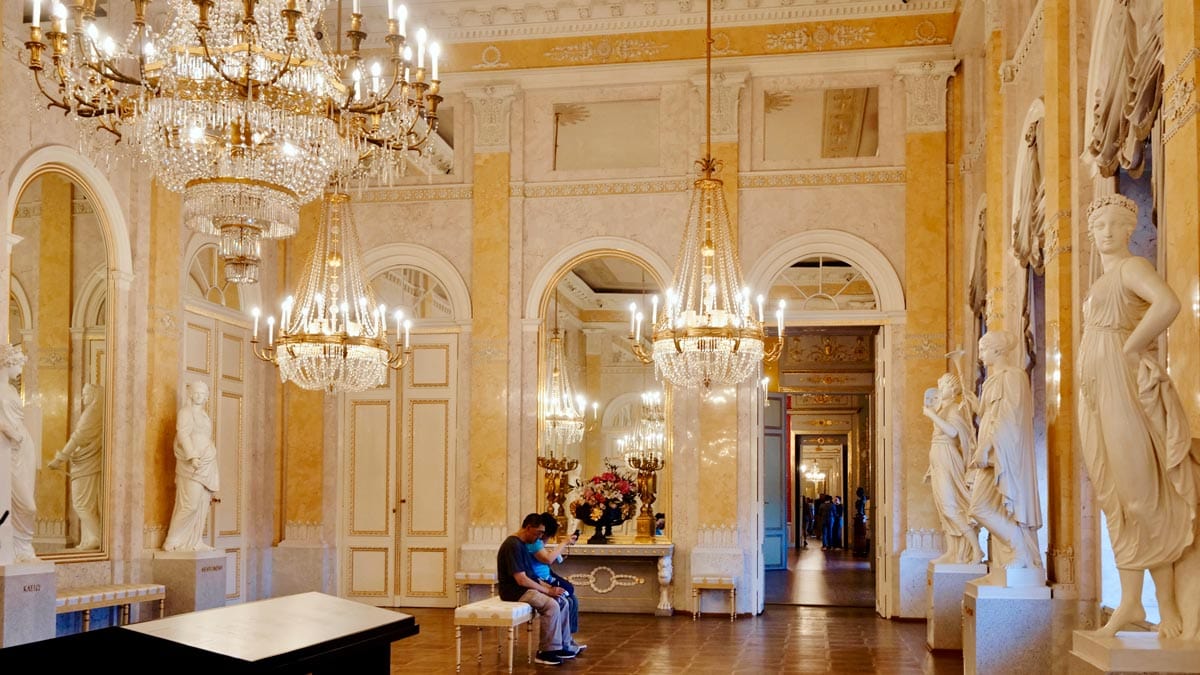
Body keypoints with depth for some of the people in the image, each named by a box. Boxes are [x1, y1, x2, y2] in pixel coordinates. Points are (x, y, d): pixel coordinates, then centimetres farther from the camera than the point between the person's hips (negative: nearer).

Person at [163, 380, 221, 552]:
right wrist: (193, 456, -29)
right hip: (191, 466, -8)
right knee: (190, 504, -13)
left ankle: (195, 542, 9)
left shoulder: (203, 415, 20)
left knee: (202, 505, 5)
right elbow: (183, 434, -16)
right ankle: (173, 541, -6)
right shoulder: (186, 412, -4)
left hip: (206, 465, 8)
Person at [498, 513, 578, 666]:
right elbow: (521, 580, -24)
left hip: (526, 587, 10)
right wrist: (548, 591, -16)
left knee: (562, 601, 1)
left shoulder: (521, 544, 13)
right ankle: (546, 652, -17)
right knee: (551, 605, -26)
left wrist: (549, 587, 2)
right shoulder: (513, 546, -20)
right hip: (514, 591, -10)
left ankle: (561, 645, 5)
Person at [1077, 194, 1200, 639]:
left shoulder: (1132, 267, -6)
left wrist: (1129, 349, -18)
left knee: (1141, 492, -8)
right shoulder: (1103, 282, 21)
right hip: (1098, 392, 9)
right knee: (1115, 497, 7)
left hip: (1124, 386, -9)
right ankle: (1130, 601, 10)